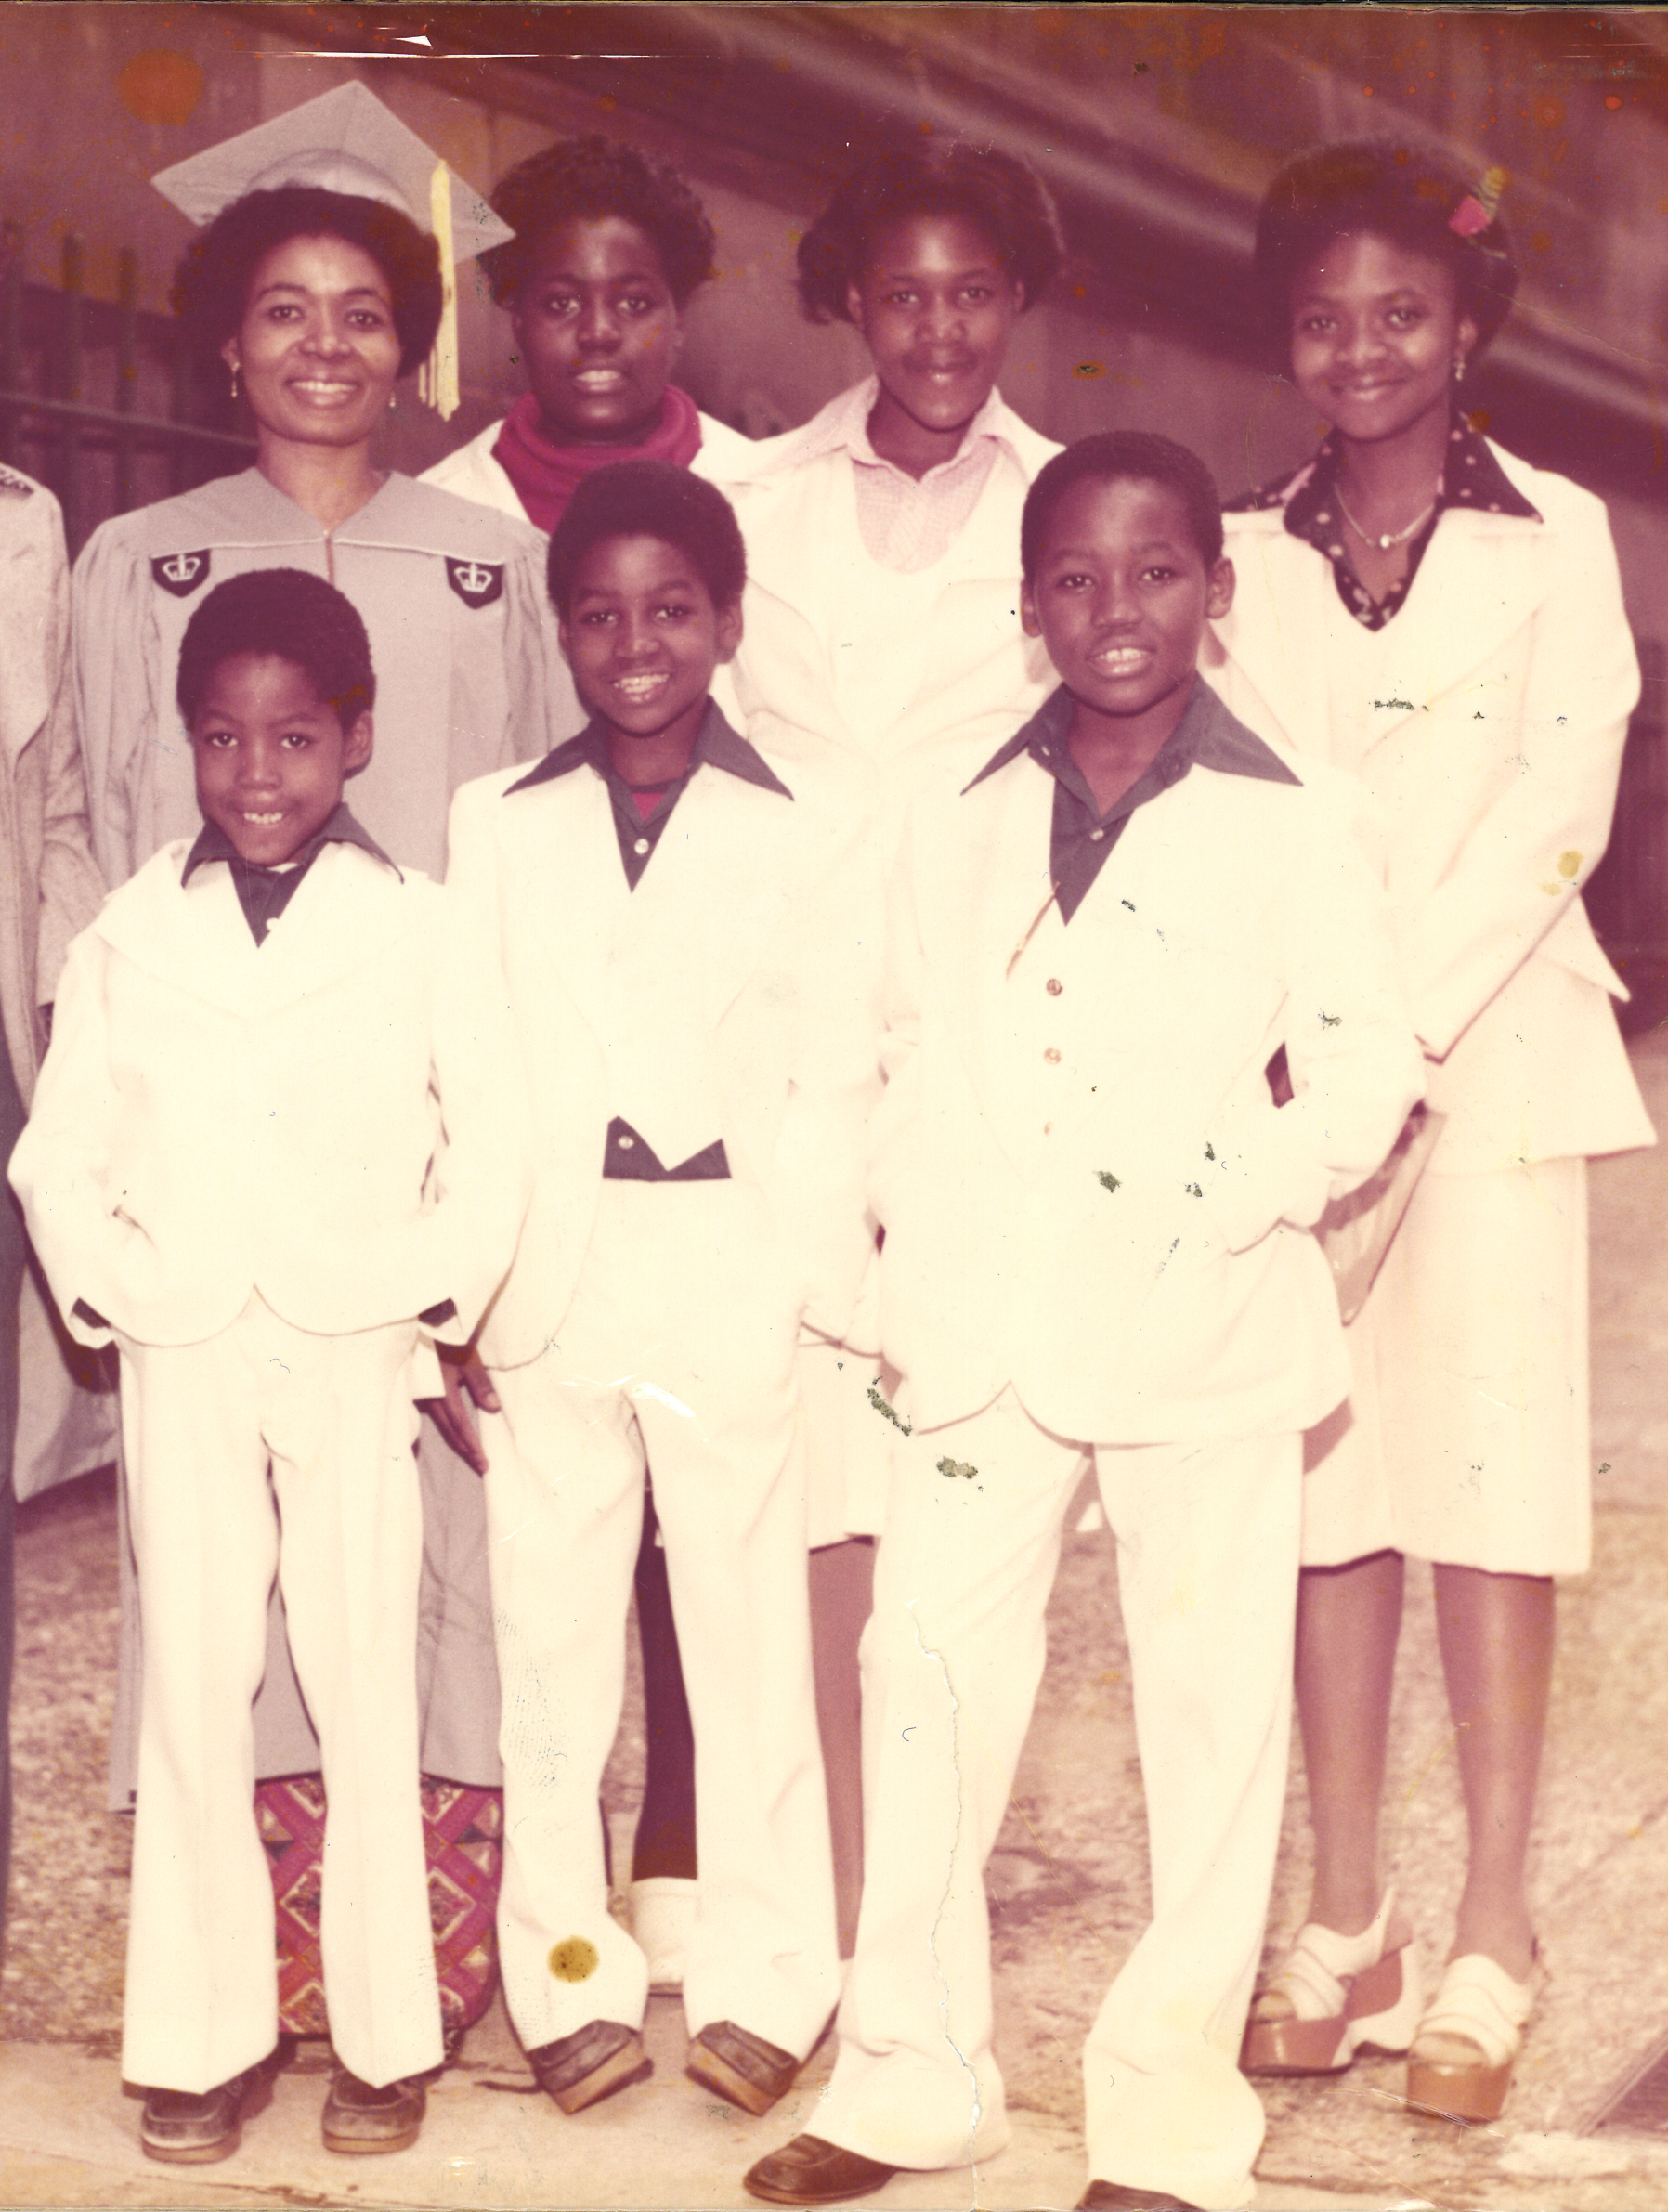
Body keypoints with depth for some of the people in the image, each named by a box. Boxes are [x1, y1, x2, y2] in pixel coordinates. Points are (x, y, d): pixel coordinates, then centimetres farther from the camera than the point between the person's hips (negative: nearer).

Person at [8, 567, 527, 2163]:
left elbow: (492, 1136, 1)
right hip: (182, 1360, 2)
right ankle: (201, 2039, 15)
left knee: (365, 1687, 2)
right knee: (191, 1689, 5)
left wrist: (434, 1296, -7)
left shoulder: (415, 932, 0)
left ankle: (384, 2036, 13)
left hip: (352, 1357, -2)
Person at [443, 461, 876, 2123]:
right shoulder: (495, 823, 8)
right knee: (551, 1628, 7)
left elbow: (836, 1076, 0)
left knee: (752, 1627, 4)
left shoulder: (811, 827, 3)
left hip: (733, 1274, -2)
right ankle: (571, 1980, 20)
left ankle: (760, 1982, 17)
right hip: (548, 1280, 2)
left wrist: (822, 1285, -7)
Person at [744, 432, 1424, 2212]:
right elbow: (912, 1058, 14)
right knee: (926, 1671, 5)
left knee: (1209, 1698, 3)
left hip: (1206, 1330, -3)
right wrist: (917, 1239, 0)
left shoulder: (1293, 827, 0)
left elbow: (1366, 1064, -1)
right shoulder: (961, 829, 10)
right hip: (987, 1331, 3)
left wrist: (1238, 1196, -15)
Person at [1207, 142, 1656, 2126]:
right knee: (1330, 1490, 5)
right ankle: (1346, 1928, 14)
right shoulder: (1254, 556, 10)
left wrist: (1405, 1023, -15)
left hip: (1487, 1055, -2)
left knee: (1487, 1483, -2)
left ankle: (1490, 1944, 6)